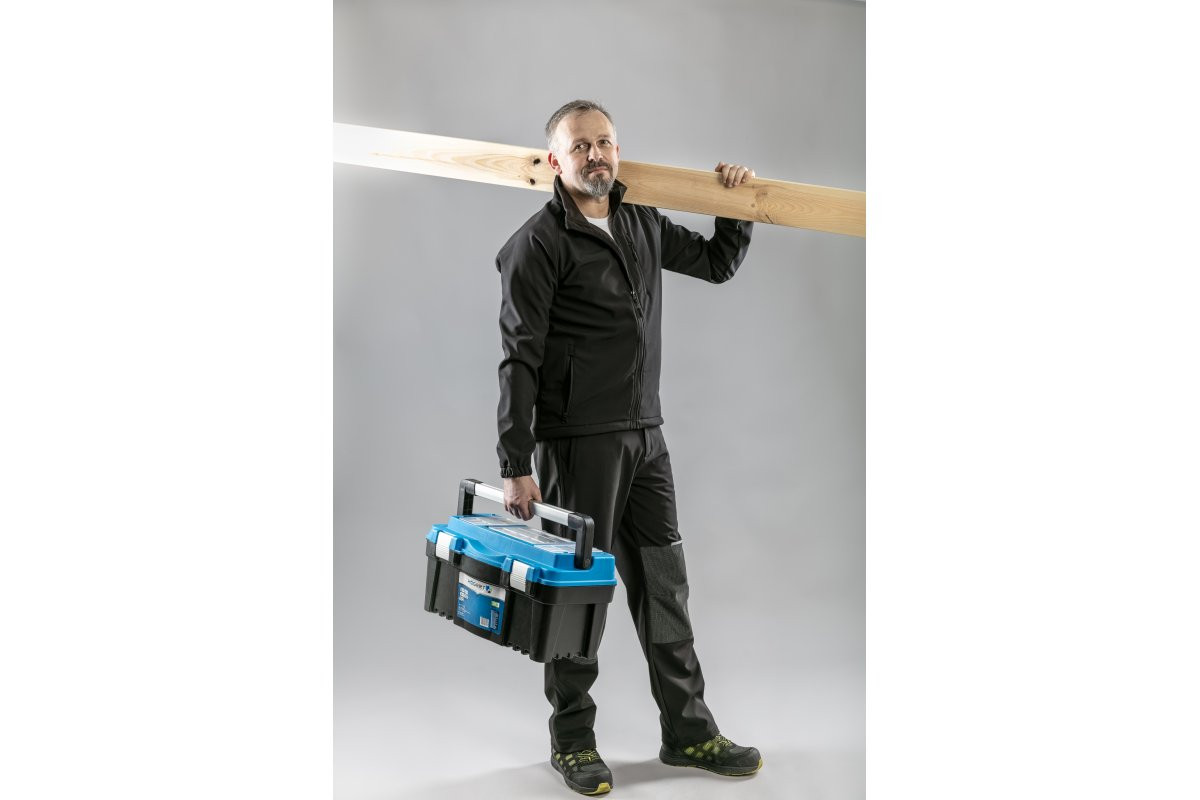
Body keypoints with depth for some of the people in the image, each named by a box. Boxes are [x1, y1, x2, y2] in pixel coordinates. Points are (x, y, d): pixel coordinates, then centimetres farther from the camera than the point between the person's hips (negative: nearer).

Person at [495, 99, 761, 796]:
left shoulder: (645, 226, 12)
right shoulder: (538, 245, -9)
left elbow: (719, 263, 27)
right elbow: (520, 360, -14)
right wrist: (515, 464, -17)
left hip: (646, 433, 7)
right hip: (578, 441, -7)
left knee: (664, 582, 12)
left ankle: (689, 732, 24)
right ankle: (573, 740, 20)